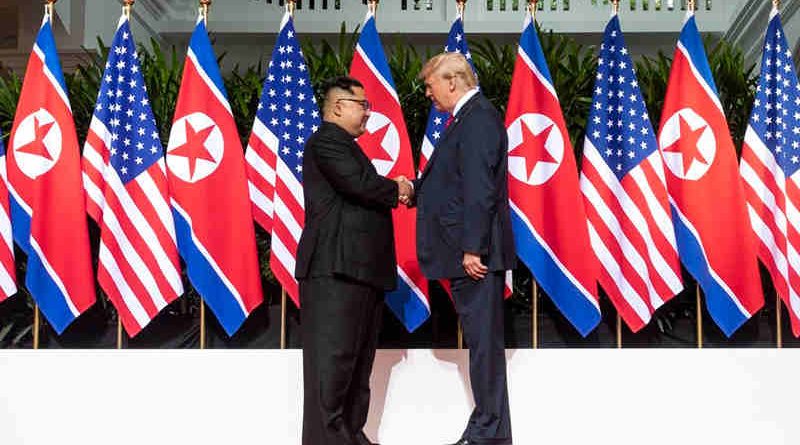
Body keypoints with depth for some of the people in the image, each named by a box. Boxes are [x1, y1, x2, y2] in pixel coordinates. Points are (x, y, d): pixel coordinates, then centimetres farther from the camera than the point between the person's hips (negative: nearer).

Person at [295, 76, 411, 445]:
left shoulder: (345, 145, 25)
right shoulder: (327, 141, -7)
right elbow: (359, 185, -20)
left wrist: (392, 192, 2)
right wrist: (396, 190, -3)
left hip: (361, 269, 10)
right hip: (336, 268, -10)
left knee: (359, 357, 11)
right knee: (333, 355, -10)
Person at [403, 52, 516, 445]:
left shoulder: (477, 119, -14)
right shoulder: (469, 117, 17)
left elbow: (479, 189, -21)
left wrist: (472, 248, -23)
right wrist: (415, 191, 13)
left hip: (476, 253, -10)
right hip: (466, 251, 10)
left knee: (484, 341, -4)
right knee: (481, 340, 13)